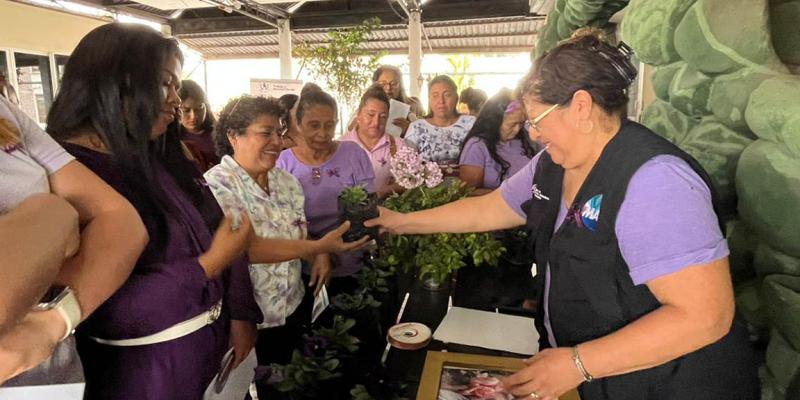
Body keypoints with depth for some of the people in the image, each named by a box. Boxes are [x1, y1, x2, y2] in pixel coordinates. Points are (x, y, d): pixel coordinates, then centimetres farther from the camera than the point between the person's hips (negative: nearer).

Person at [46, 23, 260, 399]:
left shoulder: (159, 159, 6)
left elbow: (214, 235, 4)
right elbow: (99, 309, -24)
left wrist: (239, 315, -2)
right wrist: (208, 265, -23)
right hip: (146, 370, -7)